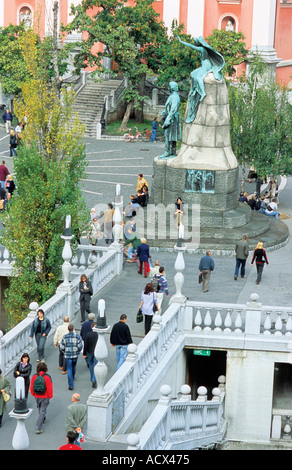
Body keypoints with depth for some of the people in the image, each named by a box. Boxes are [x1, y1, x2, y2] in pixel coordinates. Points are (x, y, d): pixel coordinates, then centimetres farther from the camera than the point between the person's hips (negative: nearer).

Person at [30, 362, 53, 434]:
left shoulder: (34, 376, -12)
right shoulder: (47, 377, -21)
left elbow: (31, 387, -3)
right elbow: (50, 388, -17)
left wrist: (33, 394, 16)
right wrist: (50, 396, 0)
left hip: (37, 396, 4)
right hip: (45, 397, -4)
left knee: (39, 408, 28)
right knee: (42, 411, 3)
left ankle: (43, 419, 53)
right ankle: (38, 428, -2)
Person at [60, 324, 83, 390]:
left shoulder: (65, 337, -10)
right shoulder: (77, 336, -9)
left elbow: (62, 347, -7)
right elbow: (80, 346, -9)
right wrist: (78, 352, 11)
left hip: (67, 355, -2)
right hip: (75, 355, 2)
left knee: (69, 370, 3)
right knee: (73, 367, 27)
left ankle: (71, 385, -4)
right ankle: (72, 378, 52)